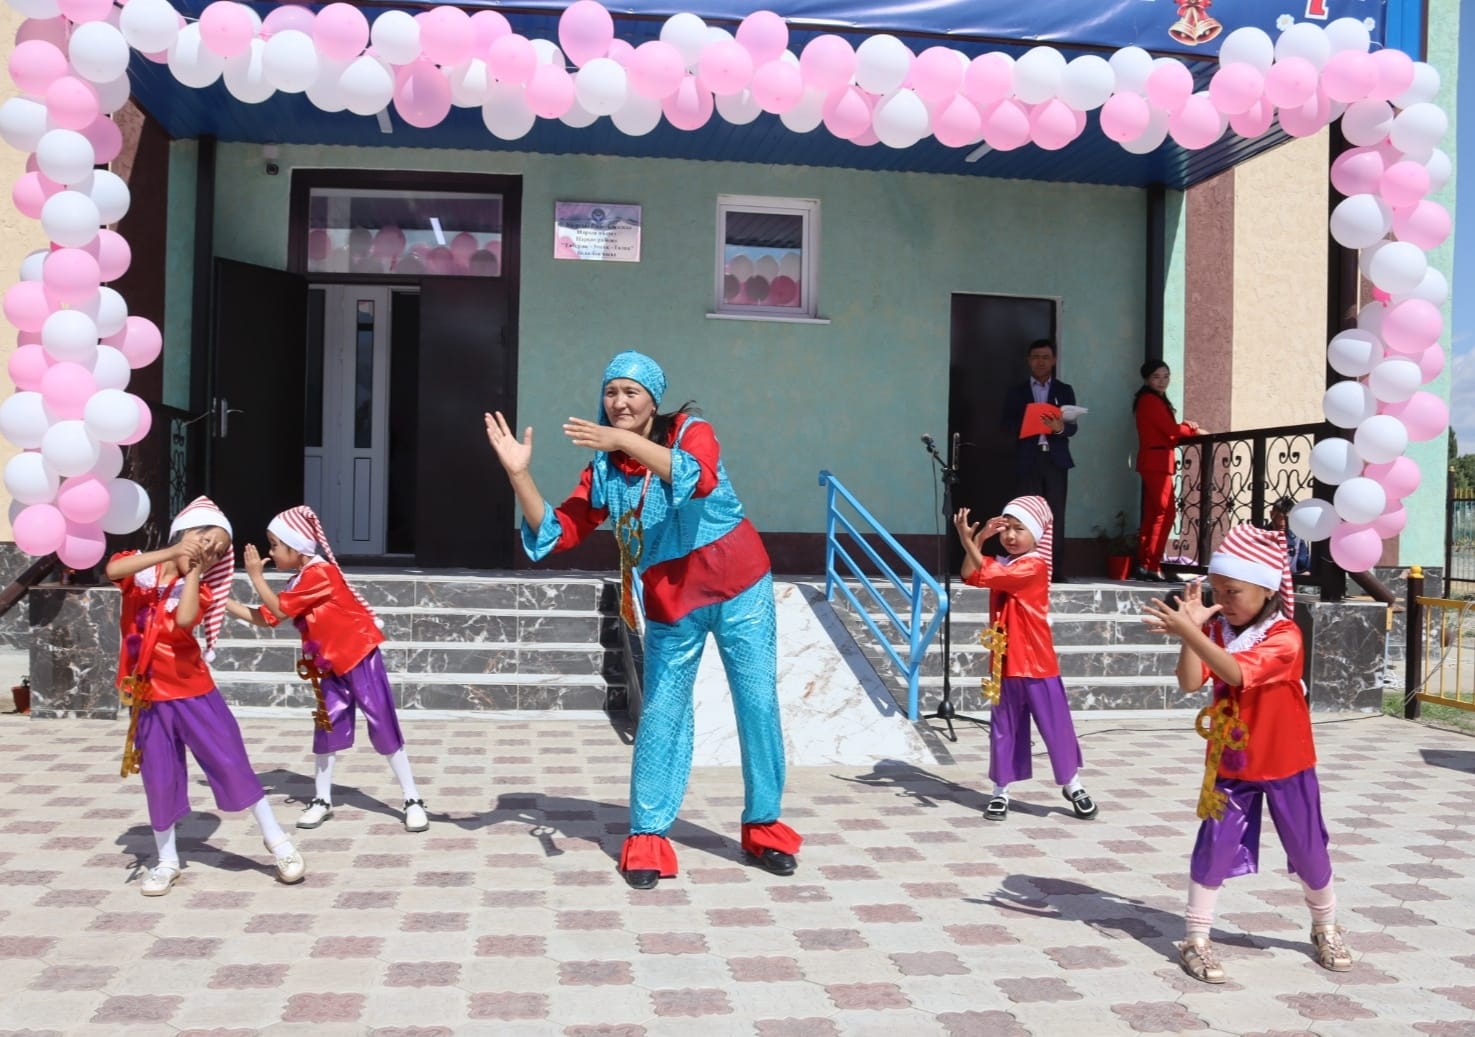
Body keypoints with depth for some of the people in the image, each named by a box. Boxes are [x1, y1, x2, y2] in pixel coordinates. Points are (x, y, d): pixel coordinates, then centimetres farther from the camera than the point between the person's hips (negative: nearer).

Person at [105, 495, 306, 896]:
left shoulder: (198, 589, -3)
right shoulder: (140, 567, 0)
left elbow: (185, 619, -26)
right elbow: (112, 570, -25)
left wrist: (194, 570, -15)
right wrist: (172, 553, -25)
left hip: (193, 691, 0)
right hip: (149, 696, 1)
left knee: (232, 763, -3)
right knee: (159, 779, 6)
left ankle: (277, 841, 11)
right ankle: (167, 861, 25)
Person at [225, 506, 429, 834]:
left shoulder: (319, 573, -18)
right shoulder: (298, 583, 10)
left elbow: (278, 610, -17)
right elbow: (264, 618, 13)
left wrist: (256, 576, -9)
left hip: (359, 656, -9)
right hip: (329, 665, 9)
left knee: (383, 726, -5)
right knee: (327, 728, 9)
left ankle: (413, 800, 2)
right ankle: (322, 800, 21)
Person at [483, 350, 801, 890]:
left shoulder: (690, 432, -10)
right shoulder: (604, 467, 0)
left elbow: (701, 478, -32)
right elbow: (558, 532, -4)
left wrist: (625, 440, -40)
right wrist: (519, 474, -17)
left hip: (739, 588, -2)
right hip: (670, 604, 2)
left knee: (758, 703, 3)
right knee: (661, 715, 3)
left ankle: (763, 825, 18)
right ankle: (648, 835, 14)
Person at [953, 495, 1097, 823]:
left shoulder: (1034, 565, -15)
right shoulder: (1001, 563, 8)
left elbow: (989, 576, -26)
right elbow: (971, 576, -8)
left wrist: (968, 541, -27)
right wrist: (978, 540, -16)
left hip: (1038, 665, -6)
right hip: (1005, 664, 6)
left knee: (1056, 727, 7)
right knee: (1003, 730, 10)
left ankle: (1073, 786, 24)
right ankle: (1000, 791, 19)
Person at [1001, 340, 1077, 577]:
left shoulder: (1065, 391, 13)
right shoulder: (1016, 392, 12)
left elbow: (1072, 427, 3)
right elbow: (1008, 426, 4)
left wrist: (1060, 427, -19)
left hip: (1055, 461, 1)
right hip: (1028, 461, -1)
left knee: (1055, 517, -1)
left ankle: (1054, 570, 0)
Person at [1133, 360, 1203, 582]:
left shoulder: (1156, 400, 21)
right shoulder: (1150, 400, -9)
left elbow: (1167, 431, 14)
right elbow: (1171, 429, -13)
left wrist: (1185, 427, -3)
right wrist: (1193, 429, 3)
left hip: (1155, 463, 10)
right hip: (1156, 462, -10)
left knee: (1152, 514, 9)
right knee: (1165, 512, -11)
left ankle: (1144, 565, 10)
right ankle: (1151, 565, -11)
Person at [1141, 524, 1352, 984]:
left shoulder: (1285, 636, -21)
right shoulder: (1216, 629, -5)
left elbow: (1238, 673, -38)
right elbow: (1190, 683, -17)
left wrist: (1189, 631, -48)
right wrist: (1192, 626, -25)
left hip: (1286, 766, -3)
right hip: (1230, 763, 3)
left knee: (1308, 851, 13)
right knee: (1214, 848, -1)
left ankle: (1326, 928, 38)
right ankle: (1195, 939, 8)